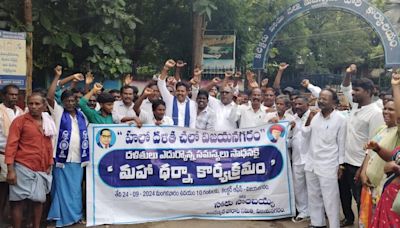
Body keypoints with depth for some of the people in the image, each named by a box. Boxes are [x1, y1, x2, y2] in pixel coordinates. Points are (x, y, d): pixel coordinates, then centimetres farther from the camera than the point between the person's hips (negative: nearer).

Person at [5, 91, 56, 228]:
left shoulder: (48, 123, 10)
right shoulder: (20, 121, -5)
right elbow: (11, 145, -9)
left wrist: (49, 165, 13)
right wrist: (10, 170, -15)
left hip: (41, 169, 5)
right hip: (23, 167, -5)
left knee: (39, 199, 13)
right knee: (18, 201, -1)